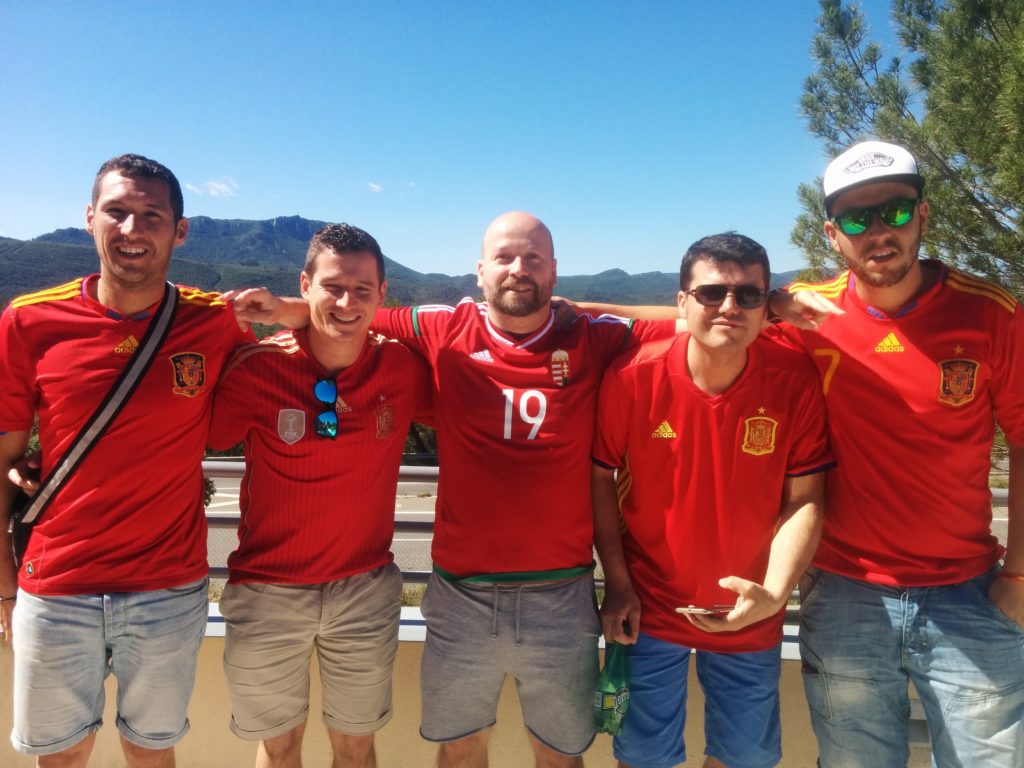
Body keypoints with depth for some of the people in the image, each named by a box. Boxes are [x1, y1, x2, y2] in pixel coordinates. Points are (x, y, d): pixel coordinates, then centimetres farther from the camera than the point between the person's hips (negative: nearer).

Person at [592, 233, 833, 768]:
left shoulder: (796, 381, -14)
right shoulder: (632, 376, -18)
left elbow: (804, 501, -9)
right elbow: (600, 479, -7)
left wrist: (774, 593, -21)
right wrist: (617, 583, -8)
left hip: (750, 618, 2)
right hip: (650, 609, -1)